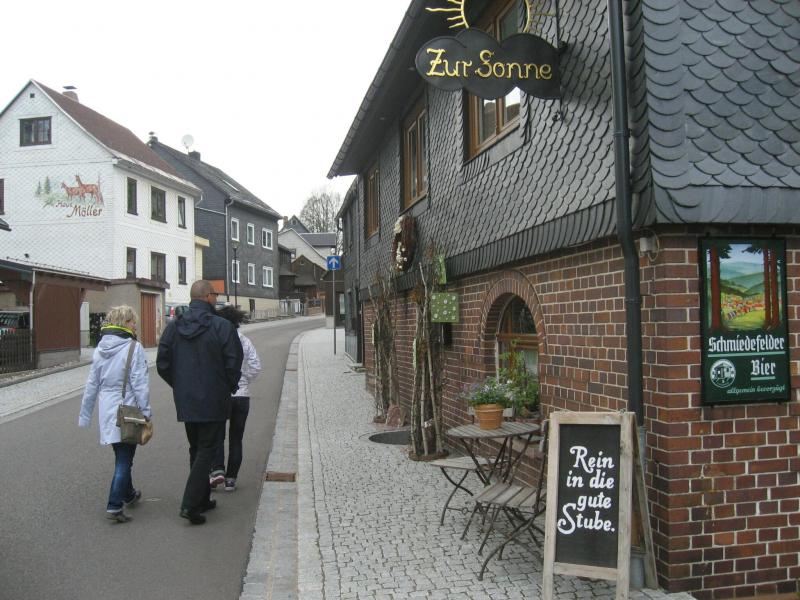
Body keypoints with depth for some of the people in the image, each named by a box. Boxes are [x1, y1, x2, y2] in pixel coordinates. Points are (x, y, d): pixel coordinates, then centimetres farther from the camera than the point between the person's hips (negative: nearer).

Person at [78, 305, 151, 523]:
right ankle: (114, 506, -3)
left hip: (107, 412, 7)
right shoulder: (134, 348, -14)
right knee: (124, 460, 1)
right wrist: (146, 412, -12)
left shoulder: (100, 349, 7)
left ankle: (128, 494, 39)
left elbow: (92, 384, 12)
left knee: (121, 456, 22)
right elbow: (140, 384, -16)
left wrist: (85, 414, 19)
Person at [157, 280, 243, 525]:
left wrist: (180, 386, 15)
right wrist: (230, 388, 5)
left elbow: (162, 364, 3)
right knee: (206, 450, 2)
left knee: (196, 449, 18)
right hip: (213, 402, -5)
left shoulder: (173, 326, 2)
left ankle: (202, 500, 26)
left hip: (185, 401, 5)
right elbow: (233, 365, -13)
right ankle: (190, 504, -5)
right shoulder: (222, 326, -13)